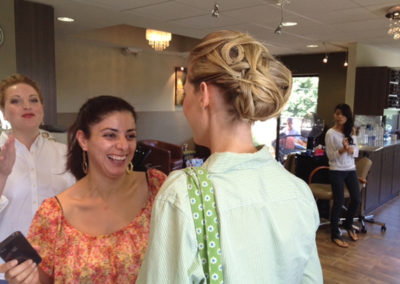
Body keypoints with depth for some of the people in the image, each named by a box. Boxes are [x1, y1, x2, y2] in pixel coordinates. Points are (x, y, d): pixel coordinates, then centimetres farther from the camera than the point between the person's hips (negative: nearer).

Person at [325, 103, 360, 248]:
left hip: (351, 170, 5)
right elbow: (331, 156, -10)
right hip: (337, 171, -5)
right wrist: (343, 149, -27)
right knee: (339, 202, -1)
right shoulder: (331, 133, -9)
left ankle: (348, 224, 34)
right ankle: (335, 234, 14)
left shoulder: (351, 131, 5)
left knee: (357, 200, 7)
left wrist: (349, 149, -18)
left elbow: (356, 152, 3)